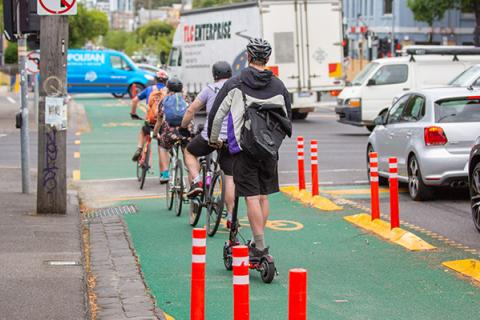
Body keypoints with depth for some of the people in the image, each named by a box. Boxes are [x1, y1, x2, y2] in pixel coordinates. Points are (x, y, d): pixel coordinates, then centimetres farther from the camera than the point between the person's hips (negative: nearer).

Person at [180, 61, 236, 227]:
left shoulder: (210, 89, 3)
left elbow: (191, 110, 5)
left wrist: (183, 128, 18)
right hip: (232, 139, 2)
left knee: (189, 152, 27)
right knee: (230, 178, 6)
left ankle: (196, 182, 7)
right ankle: (230, 217, 5)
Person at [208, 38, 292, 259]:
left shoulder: (235, 84, -4)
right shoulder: (278, 86, 6)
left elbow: (216, 114, -3)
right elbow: (287, 119, 14)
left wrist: (213, 139, 14)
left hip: (243, 148, -4)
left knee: (252, 198, -5)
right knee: (263, 196, 14)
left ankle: (260, 247, -10)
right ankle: (257, 243, 20)